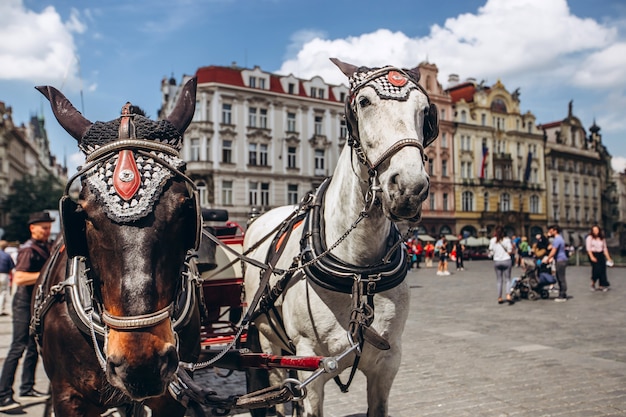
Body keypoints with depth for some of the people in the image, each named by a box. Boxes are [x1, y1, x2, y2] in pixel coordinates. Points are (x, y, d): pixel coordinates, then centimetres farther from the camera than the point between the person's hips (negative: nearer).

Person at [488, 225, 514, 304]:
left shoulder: (492, 240, -2)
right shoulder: (507, 240, -6)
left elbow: (491, 252, 2)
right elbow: (509, 251, -7)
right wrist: (512, 247, 10)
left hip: (497, 262, 2)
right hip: (506, 261, -1)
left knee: (499, 280, 9)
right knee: (507, 279, 5)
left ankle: (499, 298, 10)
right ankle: (508, 295, -14)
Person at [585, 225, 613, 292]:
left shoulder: (602, 238, 12)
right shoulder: (590, 237, -2)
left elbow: (605, 249, 14)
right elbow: (588, 248, -7)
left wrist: (608, 258, 10)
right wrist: (592, 257, -16)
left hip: (601, 255, 5)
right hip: (593, 254, -5)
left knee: (603, 269, -3)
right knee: (596, 268, -16)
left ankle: (601, 286, 4)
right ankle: (593, 283, 4)